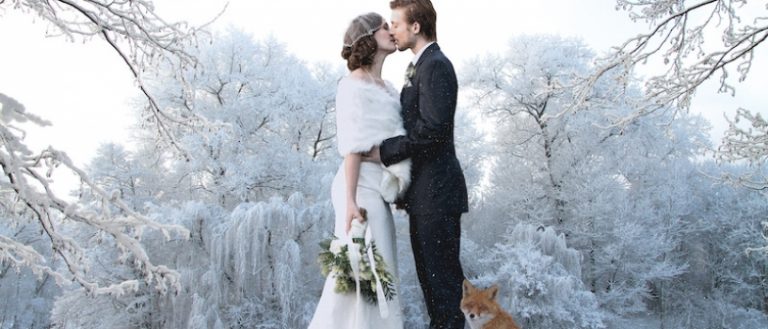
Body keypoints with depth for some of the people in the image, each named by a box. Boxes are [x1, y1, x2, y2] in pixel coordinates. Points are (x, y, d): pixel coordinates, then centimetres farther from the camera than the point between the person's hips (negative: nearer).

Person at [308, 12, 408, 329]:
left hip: (379, 189, 9)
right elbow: (353, 147, -16)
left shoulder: (385, 87, 15)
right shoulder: (354, 85, -9)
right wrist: (350, 200, -19)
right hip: (362, 188, -9)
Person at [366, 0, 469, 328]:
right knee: (430, 272, 17)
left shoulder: (436, 66, -13)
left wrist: (384, 151, -17)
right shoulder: (421, 66, 17)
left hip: (435, 191, -10)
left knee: (441, 274, -1)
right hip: (425, 192, 10)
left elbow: (431, 129, -22)